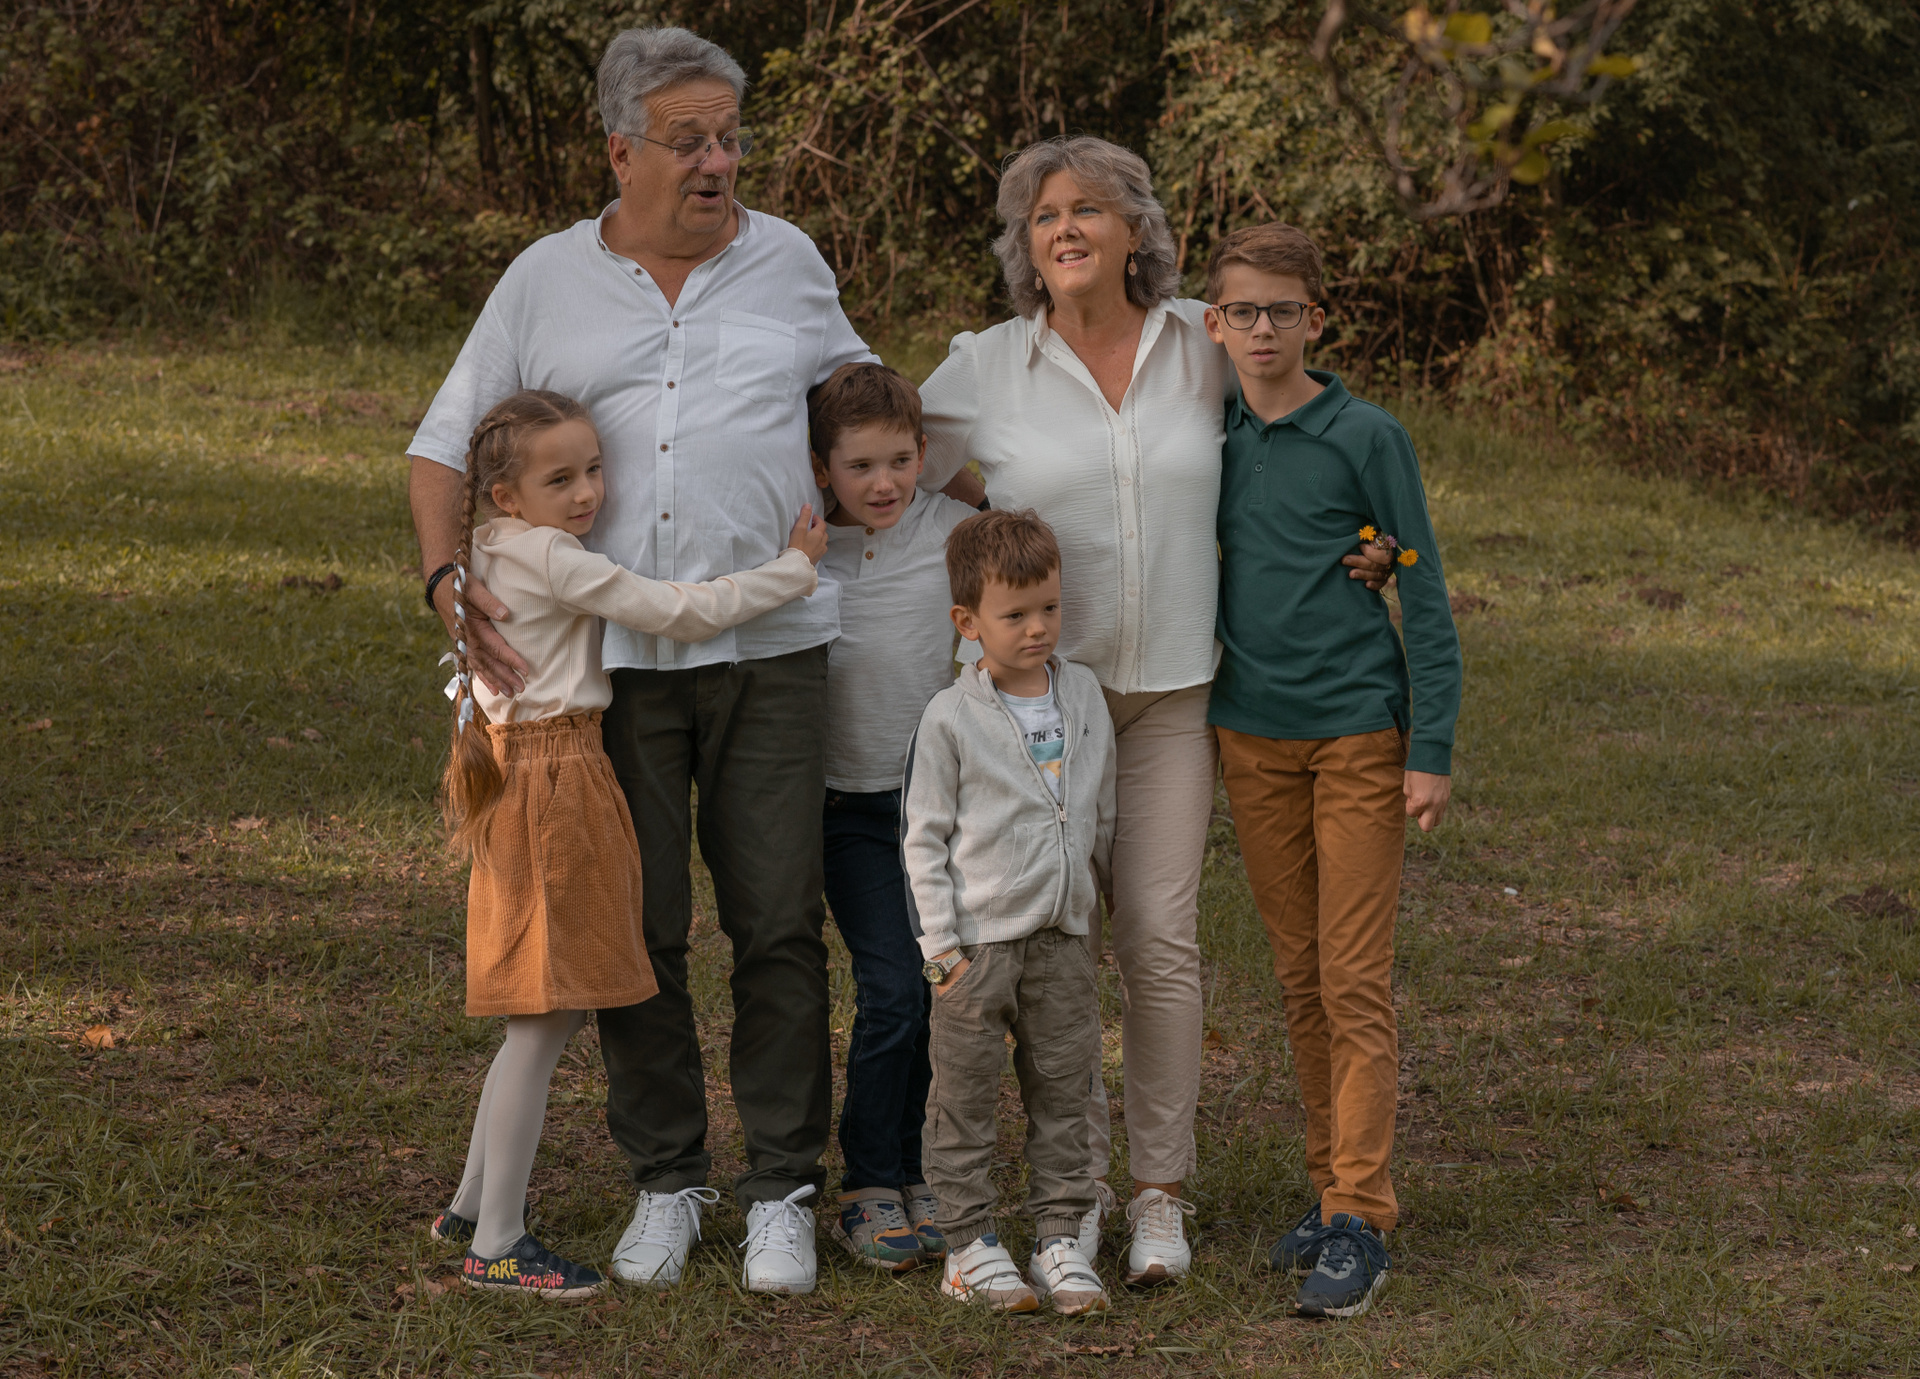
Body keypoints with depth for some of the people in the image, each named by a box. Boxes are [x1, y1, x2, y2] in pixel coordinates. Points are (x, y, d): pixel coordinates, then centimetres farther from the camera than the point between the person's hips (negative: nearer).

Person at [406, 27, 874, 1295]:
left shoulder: (789, 262, 9)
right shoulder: (547, 281, 7)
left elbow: (861, 391, 27)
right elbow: (446, 445, 9)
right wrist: (450, 584, -5)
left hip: (770, 644, 0)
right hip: (608, 656, 0)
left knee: (779, 925, 0)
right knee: (632, 928, 5)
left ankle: (785, 1187, 11)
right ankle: (667, 1180, 19)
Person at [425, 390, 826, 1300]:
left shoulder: (493, 550, 9)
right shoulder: (554, 560, -17)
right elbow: (680, 615, -16)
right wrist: (792, 569, -6)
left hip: (512, 771, 10)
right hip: (553, 785, -10)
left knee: (551, 1013, 17)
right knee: (543, 1022, -4)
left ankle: (472, 1206, 26)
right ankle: (495, 1245, 1)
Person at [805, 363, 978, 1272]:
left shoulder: (955, 532, -4)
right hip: (852, 806, -2)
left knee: (945, 988, 3)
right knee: (891, 989, -10)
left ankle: (917, 1172, 19)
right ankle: (867, 1186, 3)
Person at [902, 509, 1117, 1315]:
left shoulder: (1083, 695, 6)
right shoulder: (951, 718, -8)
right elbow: (924, 838, -5)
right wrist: (942, 944, -9)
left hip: (1062, 938, 4)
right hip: (979, 940, -4)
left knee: (1061, 1095, 8)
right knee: (967, 1098, 3)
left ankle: (1059, 1238, 16)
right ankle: (969, 1242, 12)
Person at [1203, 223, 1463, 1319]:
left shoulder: (1367, 437, -7)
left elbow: (1425, 599, -5)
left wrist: (1433, 748, -9)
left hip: (1359, 734, -5)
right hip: (1253, 740, 5)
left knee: (1357, 982, -6)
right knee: (1300, 978, 10)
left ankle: (1361, 1221, -5)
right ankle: (1333, 1187, 19)